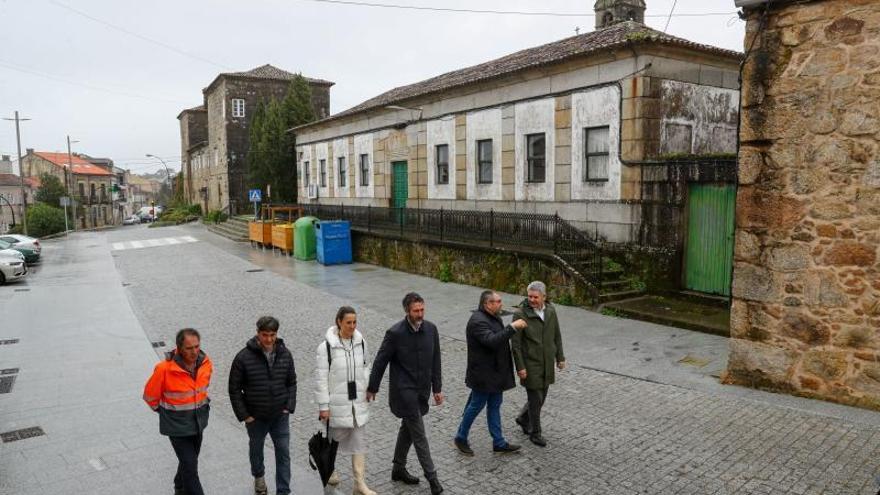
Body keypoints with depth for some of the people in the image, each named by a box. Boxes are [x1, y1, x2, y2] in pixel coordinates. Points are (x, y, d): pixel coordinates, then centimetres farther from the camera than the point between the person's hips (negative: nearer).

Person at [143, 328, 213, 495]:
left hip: (198, 422, 5)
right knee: (190, 466, -5)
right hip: (177, 426, -5)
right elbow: (150, 396, -9)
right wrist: (164, 411, 4)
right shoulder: (165, 369, -26)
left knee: (189, 460, 23)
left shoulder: (205, 363, -11)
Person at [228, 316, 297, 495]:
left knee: (283, 454, 2)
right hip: (255, 418, -1)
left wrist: (289, 407, -3)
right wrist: (244, 415, -10)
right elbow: (234, 389, -9)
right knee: (256, 449, 22)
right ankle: (259, 477, 51)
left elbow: (292, 383, 5)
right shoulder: (244, 357, -17)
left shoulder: (285, 354, -7)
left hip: (280, 416, 1)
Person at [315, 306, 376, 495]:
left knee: (359, 442, 5)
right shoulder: (326, 346, -16)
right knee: (334, 437, 16)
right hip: (337, 402, -4)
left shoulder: (361, 342, -1)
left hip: (358, 401, 4)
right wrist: (323, 406, -12)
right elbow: (321, 378, -13)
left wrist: (366, 389, 11)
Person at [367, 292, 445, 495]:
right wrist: (372, 388, 0)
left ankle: (399, 469, 34)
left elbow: (435, 361, 6)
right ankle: (431, 476, 9)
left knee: (408, 428, 18)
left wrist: (437, 388, 8)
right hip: (404, 390, -6)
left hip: (422, 389, 6)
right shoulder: (395, 333, -17)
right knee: (419, 433, -2)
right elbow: (380, 361, -8)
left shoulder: (431, 329, -2)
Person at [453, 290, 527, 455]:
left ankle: (499, 443, 25)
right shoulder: (478, 321, -23)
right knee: (476, 406, 5)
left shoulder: (494, 318, 9)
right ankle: (460, 438, 23)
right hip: (483, 374, -9)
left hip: (495, 372, 9)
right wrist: (512, 327, -36)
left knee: (495, 406, 15)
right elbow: (492, 341, -37)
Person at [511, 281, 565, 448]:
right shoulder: (520, 314, -16)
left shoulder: (551, 310, 0)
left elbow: (557, 336, 10)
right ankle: (535, 433, 21)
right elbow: (516, 343, -14)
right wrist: (520, 367, -15)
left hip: (547, 364, 6)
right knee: (535, 399, 2)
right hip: (530, 365, -6)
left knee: (542, 396, 16)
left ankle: (523, 419, 40)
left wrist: (560, 358, 11)